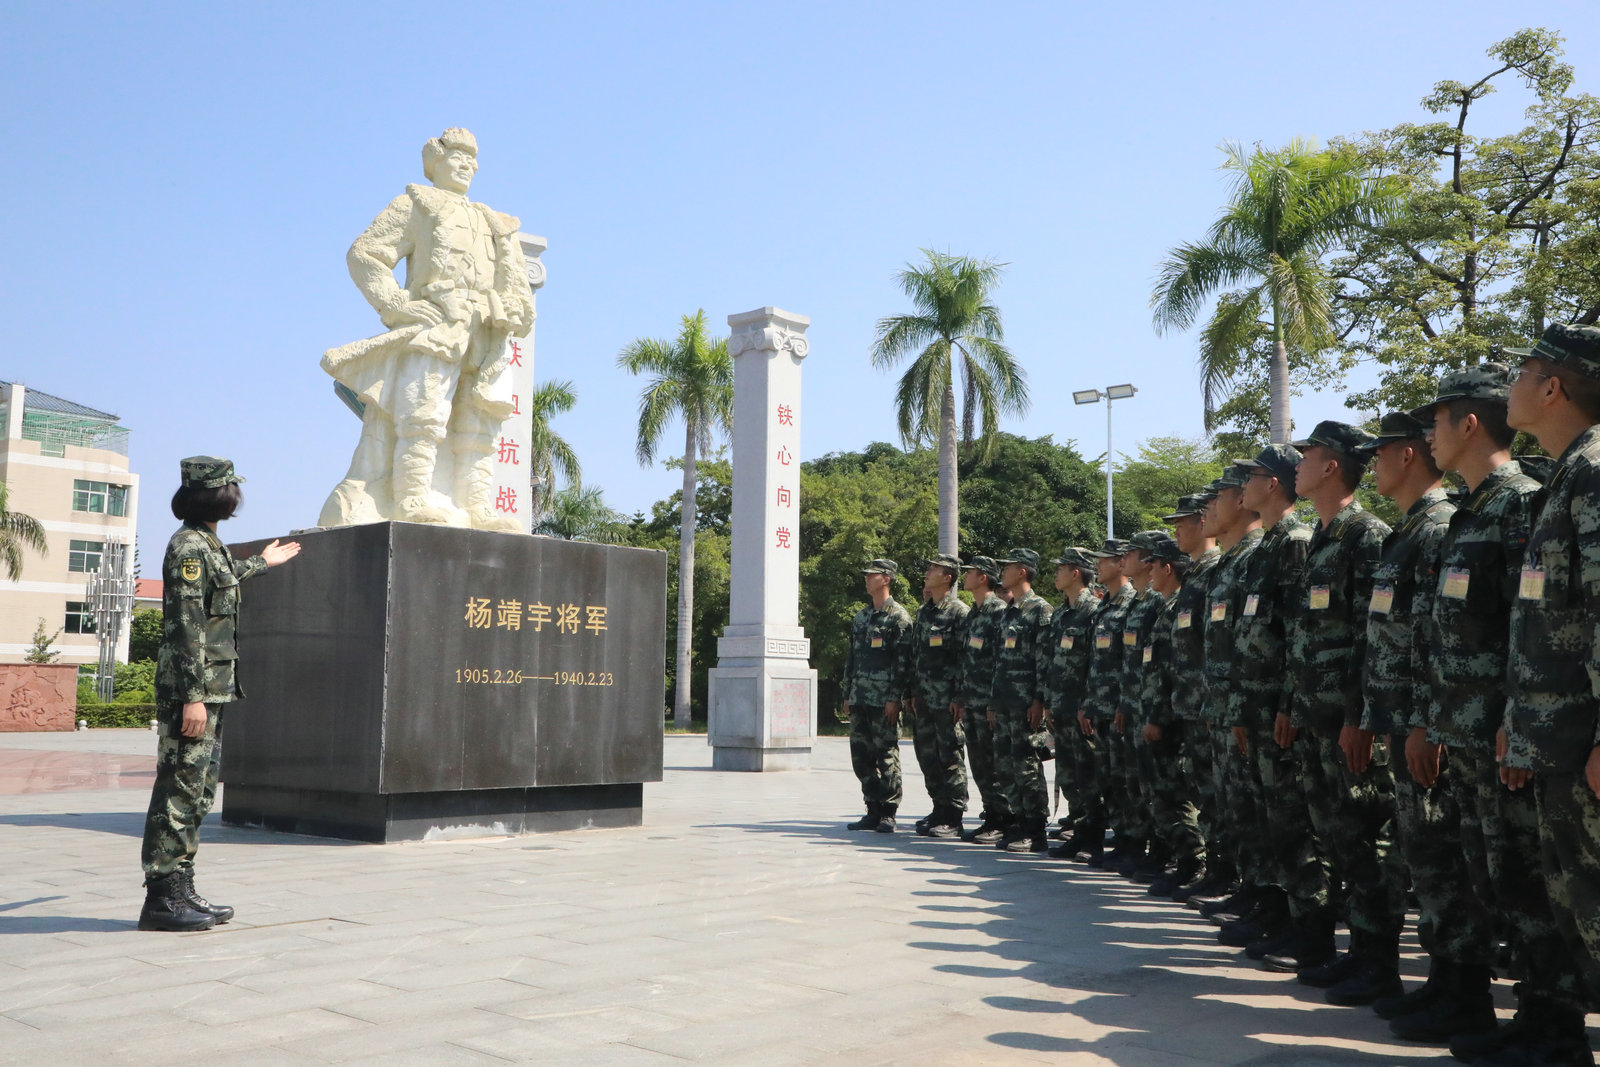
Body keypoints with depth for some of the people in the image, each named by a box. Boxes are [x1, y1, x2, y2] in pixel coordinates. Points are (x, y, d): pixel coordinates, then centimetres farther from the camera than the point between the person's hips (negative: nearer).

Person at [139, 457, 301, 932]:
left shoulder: (207, 544, 17)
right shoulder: (189, 545, -13)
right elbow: (186, 625, -19)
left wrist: (263, 562, 58)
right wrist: (192, 697, -22)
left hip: (212, 688, 10)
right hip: (193, 689, -10)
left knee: (199, 790, 11)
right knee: (180, 788, -7)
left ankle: (182, 890, 17)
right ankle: (163, 897, -2)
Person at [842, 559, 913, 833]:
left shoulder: (898, 616, -4)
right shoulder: (860, 617, 18)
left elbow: (902, 661, -10)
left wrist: (894, 698, -16)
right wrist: (848, 695, 16)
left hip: (884, 700, -7)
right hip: (860, 698, 7)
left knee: (886, 755, -3)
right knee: (861, 756, 7)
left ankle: (888, 814, 3)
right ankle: (873, 810, 15)